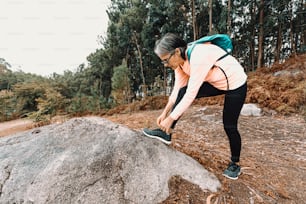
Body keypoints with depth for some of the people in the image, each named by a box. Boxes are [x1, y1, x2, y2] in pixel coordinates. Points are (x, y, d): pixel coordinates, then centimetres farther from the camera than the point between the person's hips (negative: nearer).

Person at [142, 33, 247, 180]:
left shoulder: (198, 57, -35)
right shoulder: (180, 59, -10)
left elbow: (191, 93, -35)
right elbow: (178, 89, -6)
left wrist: (171, 118, -30)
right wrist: (165, 112, -7)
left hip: (236, 85, -7)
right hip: (216, 83, 7)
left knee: (229, 126, -2)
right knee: (183, 92, -13)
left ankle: (235, 164, 24)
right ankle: (166, 133, -6)